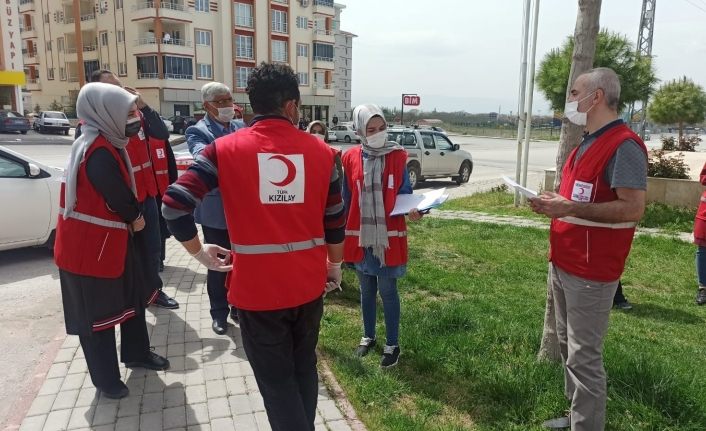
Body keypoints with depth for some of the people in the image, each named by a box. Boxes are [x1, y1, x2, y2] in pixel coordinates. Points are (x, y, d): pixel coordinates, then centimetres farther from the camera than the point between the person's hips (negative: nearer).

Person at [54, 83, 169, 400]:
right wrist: (136, 218, -4)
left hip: (113, 238, 10)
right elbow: (119, 197, -23)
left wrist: (133, 218, -2)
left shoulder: (108, 144, 8)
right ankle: (106, 380, 22)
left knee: (134, 297, 21)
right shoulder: (99, 152, -24)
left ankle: (136, 353, 40)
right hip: (90, 246, -10)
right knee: (97, 314, 6)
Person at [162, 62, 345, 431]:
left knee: (277, 382, 13)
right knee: (304, 370, 24)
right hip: (308, 285, 3)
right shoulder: (321, 151, 0)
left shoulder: (225, 149, -6)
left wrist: (200, 253, 1)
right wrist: (335, 266, 19)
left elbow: (174, 204, -13)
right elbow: (335, 220, 5)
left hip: (257, 289, -3)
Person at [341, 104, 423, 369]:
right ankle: (368, 336, 35)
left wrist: (412, 210, -21)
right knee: (367, 290, 16)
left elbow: (405, 194, 0)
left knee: (388, 291, 5)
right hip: (360, 236, 2)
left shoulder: (397, 157, -6)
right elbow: (346, 200, 5)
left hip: (389, 236, -2)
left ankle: (392, 345, 21)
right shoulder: (351, 159, -2)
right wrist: (345, 233, 5)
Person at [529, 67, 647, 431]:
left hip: (590, 271, -10)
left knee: (584, 357, -2)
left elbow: (632, 209, -24)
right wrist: (555, 203, 5)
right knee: (568, 346, 19)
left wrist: (569, 208, -25)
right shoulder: (587, 143, 15)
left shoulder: (624, 146, -16)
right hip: (562, 263, 10)